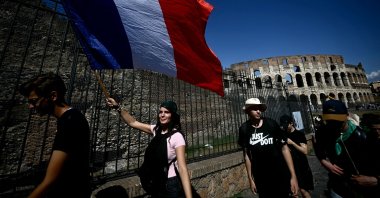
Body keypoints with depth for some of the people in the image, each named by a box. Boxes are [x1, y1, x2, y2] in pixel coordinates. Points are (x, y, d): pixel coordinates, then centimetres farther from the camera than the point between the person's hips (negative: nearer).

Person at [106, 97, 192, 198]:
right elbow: (133, 123, -1)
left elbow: (182, 169, -28)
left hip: (171, 184, -6)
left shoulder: (177, 137, -25)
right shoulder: (156, 129, -6)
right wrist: (118, 107, -10)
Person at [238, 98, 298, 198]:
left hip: (280, 174, 0)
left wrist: (293, 175, -9)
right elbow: (246, 154, -5)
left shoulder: (271, 124, -12)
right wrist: (250, 178, 0)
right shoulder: (244, 129, -11)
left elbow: (284, 148, -7)